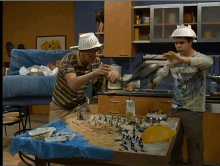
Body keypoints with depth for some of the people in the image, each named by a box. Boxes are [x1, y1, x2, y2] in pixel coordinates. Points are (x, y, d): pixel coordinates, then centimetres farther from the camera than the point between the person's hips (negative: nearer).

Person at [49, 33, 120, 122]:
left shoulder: (96, 62, -9)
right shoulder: (68, 60, -25)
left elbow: (111, 79, -8)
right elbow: (73, 84, -41)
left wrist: (115, 74, -33)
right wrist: (94, 74, -56)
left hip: (81, 105, 4)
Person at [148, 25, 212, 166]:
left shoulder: (199, 58, -11)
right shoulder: (173, 60, 7)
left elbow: (208, 62, -34)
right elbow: (161, 74, 1)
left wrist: (182, 59, -48)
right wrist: (153, 82, -22)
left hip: (193, 111, -5)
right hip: (175, 109, 5)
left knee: (194, 148, 7)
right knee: (173, 146, 16)